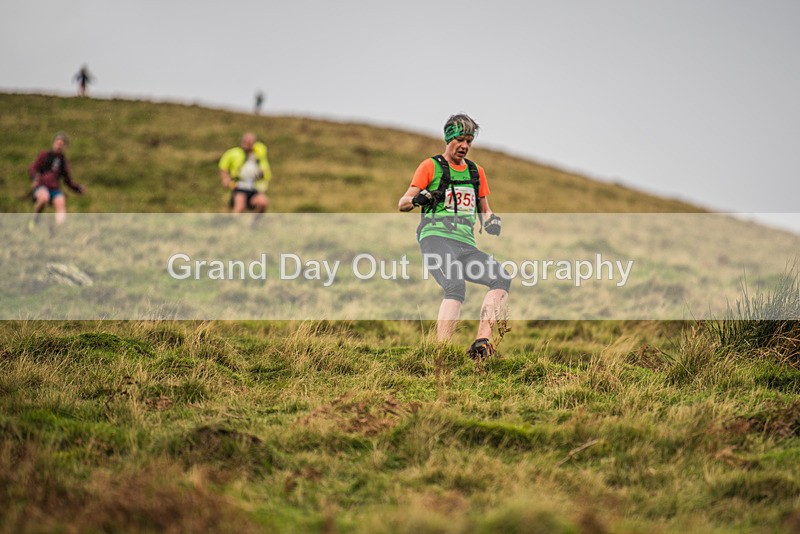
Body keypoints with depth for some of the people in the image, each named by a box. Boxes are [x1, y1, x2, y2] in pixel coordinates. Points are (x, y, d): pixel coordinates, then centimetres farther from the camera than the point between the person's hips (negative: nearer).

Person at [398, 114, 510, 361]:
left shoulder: (476, 171, 24)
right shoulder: (431, 166, 8)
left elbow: (484, 210, 30)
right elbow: (402, 204, 6)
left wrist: (491, 220, 6)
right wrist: (419, 199, -17)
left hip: (466, 244, 6)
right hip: (436, 238, -6)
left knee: (502, 278, -19)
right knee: (456, 287, -31)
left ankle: (481, 343, -25)